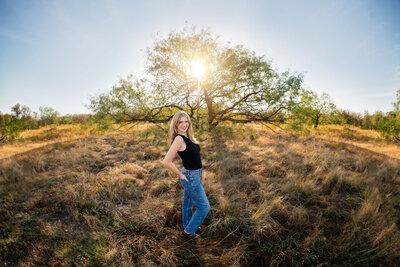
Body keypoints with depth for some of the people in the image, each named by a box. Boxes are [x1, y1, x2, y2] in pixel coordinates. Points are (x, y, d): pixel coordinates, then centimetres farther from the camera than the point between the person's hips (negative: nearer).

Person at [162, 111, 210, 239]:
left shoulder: (187, 137, 4)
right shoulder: (178, 138, -24)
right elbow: (166, 162, -28)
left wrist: (201, 174, 13)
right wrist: (180, 174, -16)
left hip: (194, 175, 8)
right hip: (190, 178, -8)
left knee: (188, 203, 27)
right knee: (204, 207, 6)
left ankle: (187, 224, 49)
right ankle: (189, 230, 26)